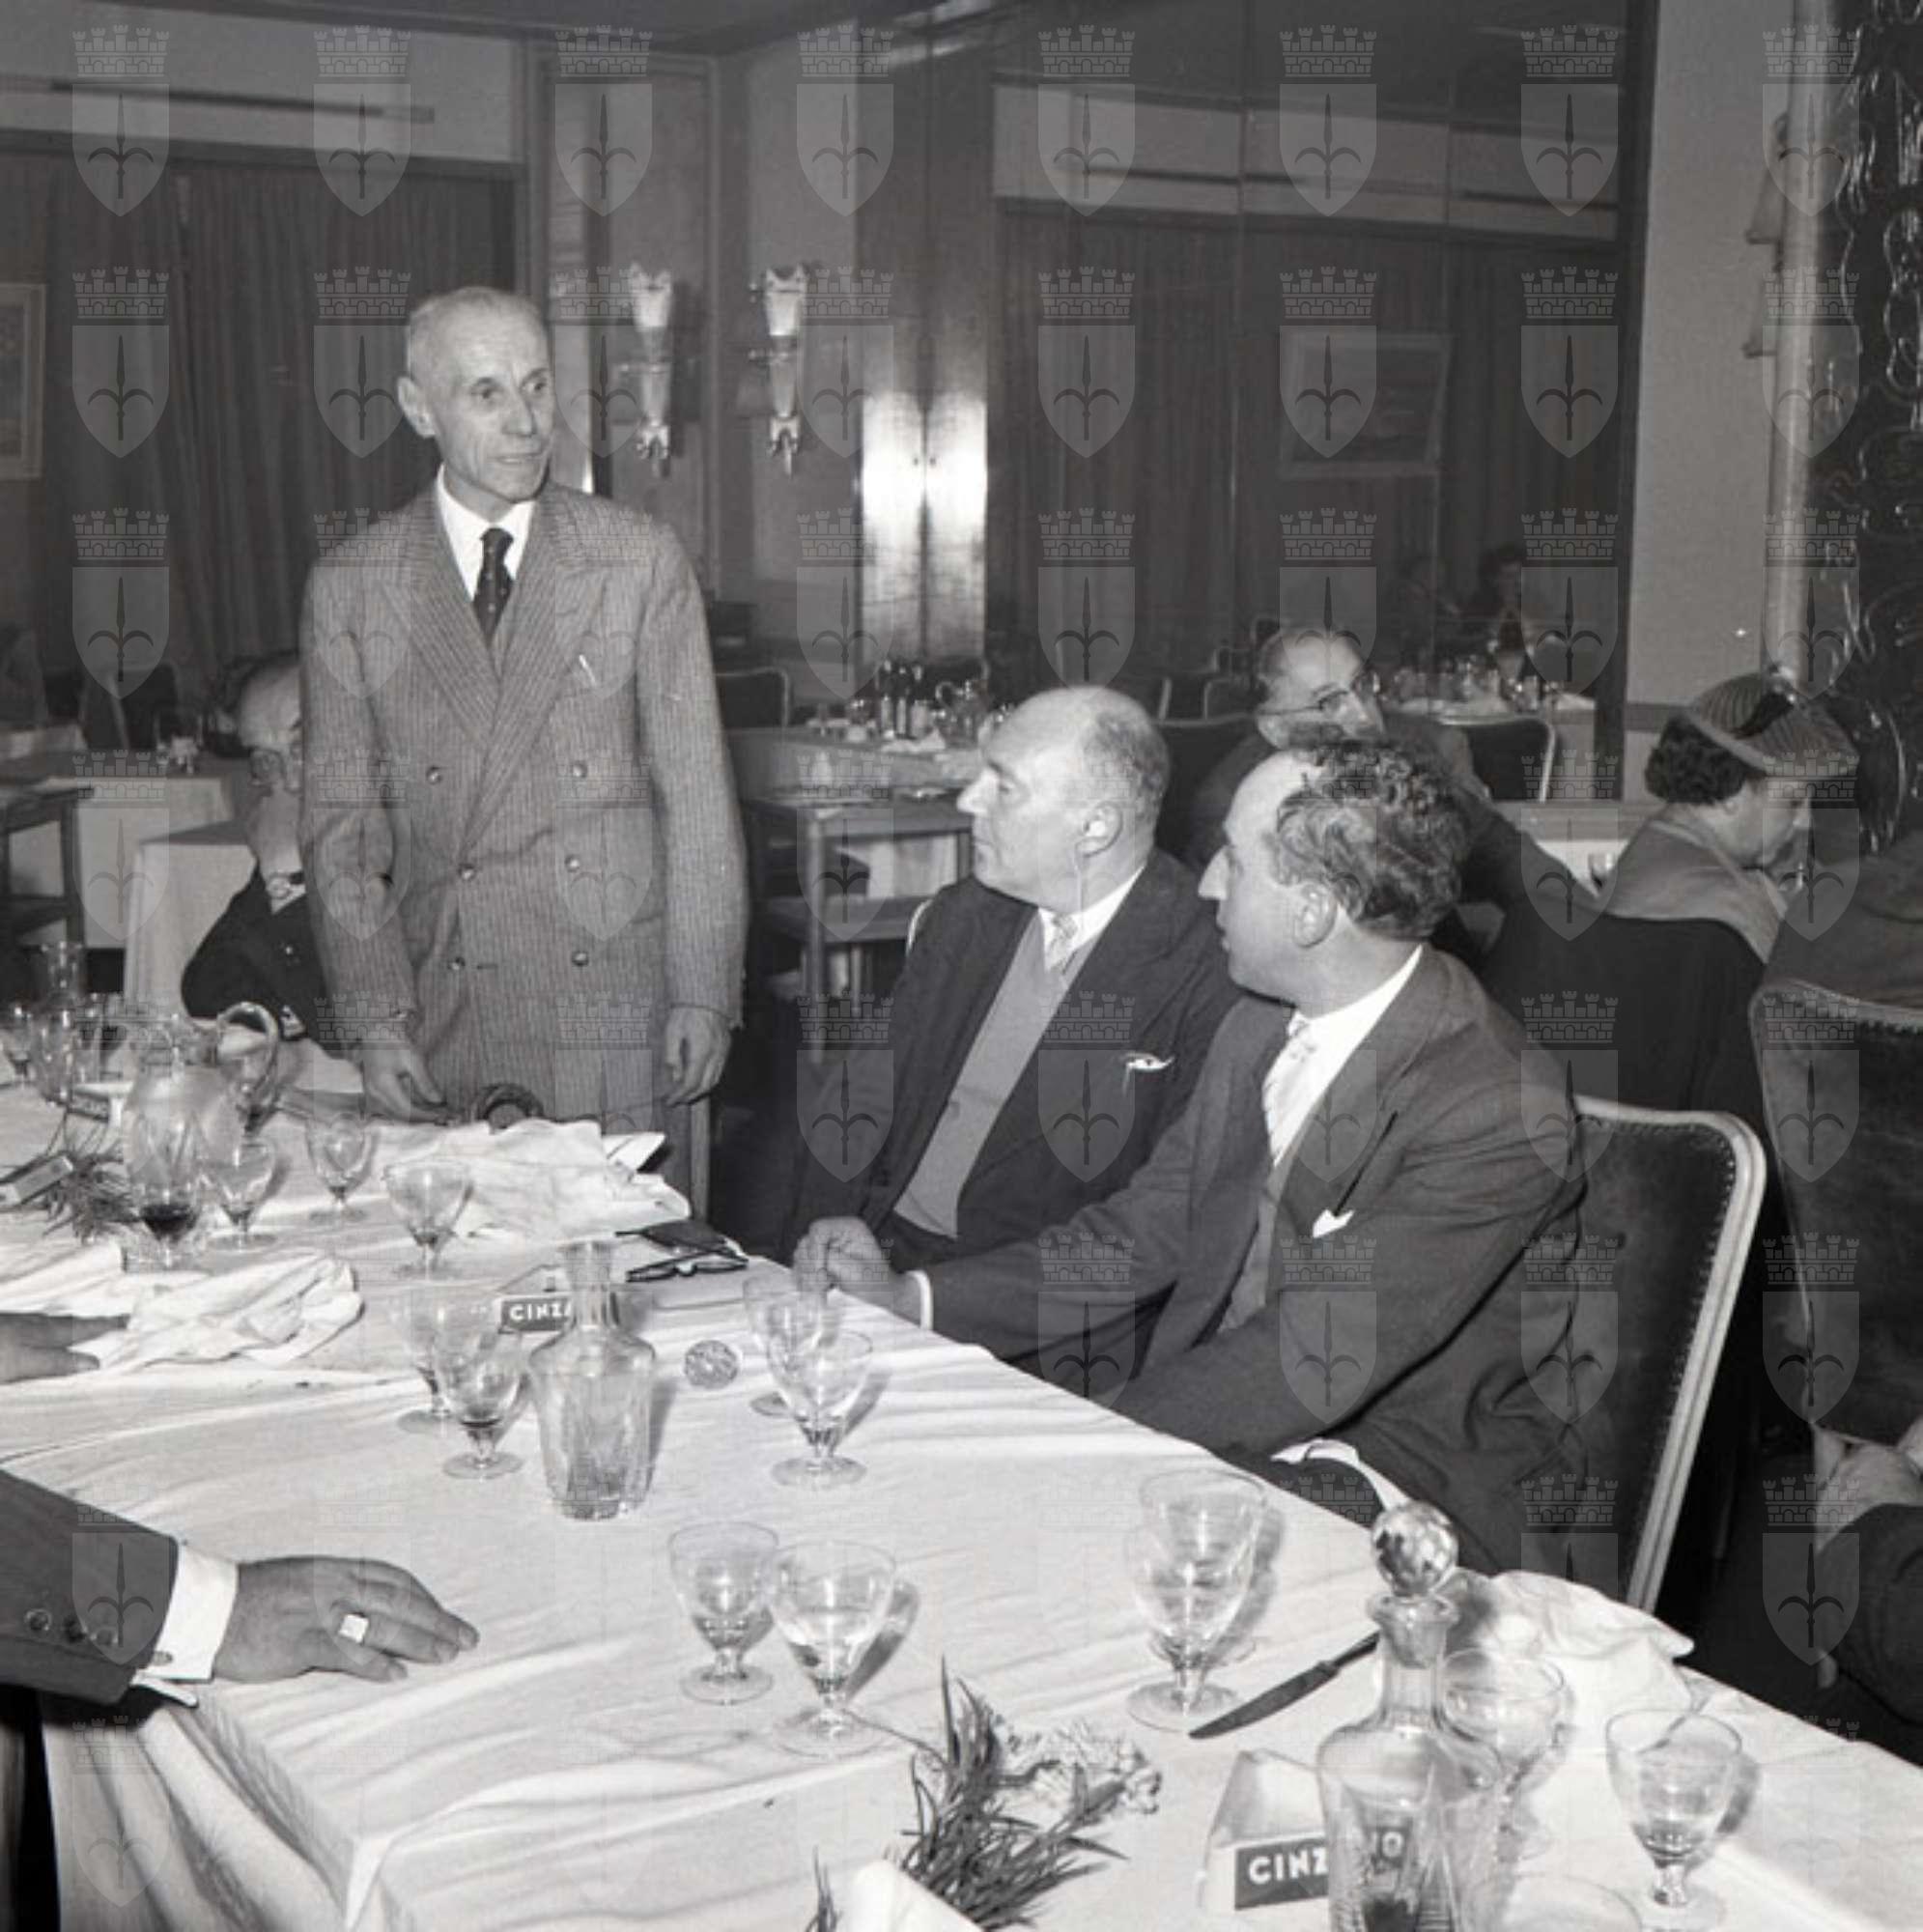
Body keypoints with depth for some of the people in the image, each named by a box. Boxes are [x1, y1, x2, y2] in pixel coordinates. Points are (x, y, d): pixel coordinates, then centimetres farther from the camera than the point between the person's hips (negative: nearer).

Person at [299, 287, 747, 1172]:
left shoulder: (641, 560, 2)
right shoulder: (349, 587, 4)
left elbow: (695, 788, 2)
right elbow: (339, 818, 4)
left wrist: (704, 994, -2)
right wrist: (373, 1019, -3)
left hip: (614, 1002, 0)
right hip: (444, 1023, 1)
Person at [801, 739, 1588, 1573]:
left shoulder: (1496, 1111, -22)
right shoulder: (1261, 1027, 4)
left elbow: (1315, 1362, -24)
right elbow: (1142, 1231, 9)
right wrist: (909, 1297, 0)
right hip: (1215, 1424, 7)